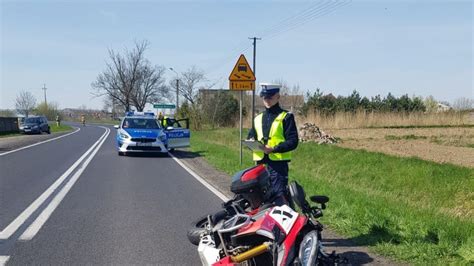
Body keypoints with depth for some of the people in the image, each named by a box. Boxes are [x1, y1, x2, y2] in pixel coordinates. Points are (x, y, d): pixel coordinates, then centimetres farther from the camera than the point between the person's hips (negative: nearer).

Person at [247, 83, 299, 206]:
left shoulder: (286, 117, 0)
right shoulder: (258, 118, 18)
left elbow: (293, 141, -7)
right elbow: (251, 136, 24)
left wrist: (273, 149, -18)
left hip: (278, 163, -6)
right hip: (260, 163, 6)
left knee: (280, 197, -14)